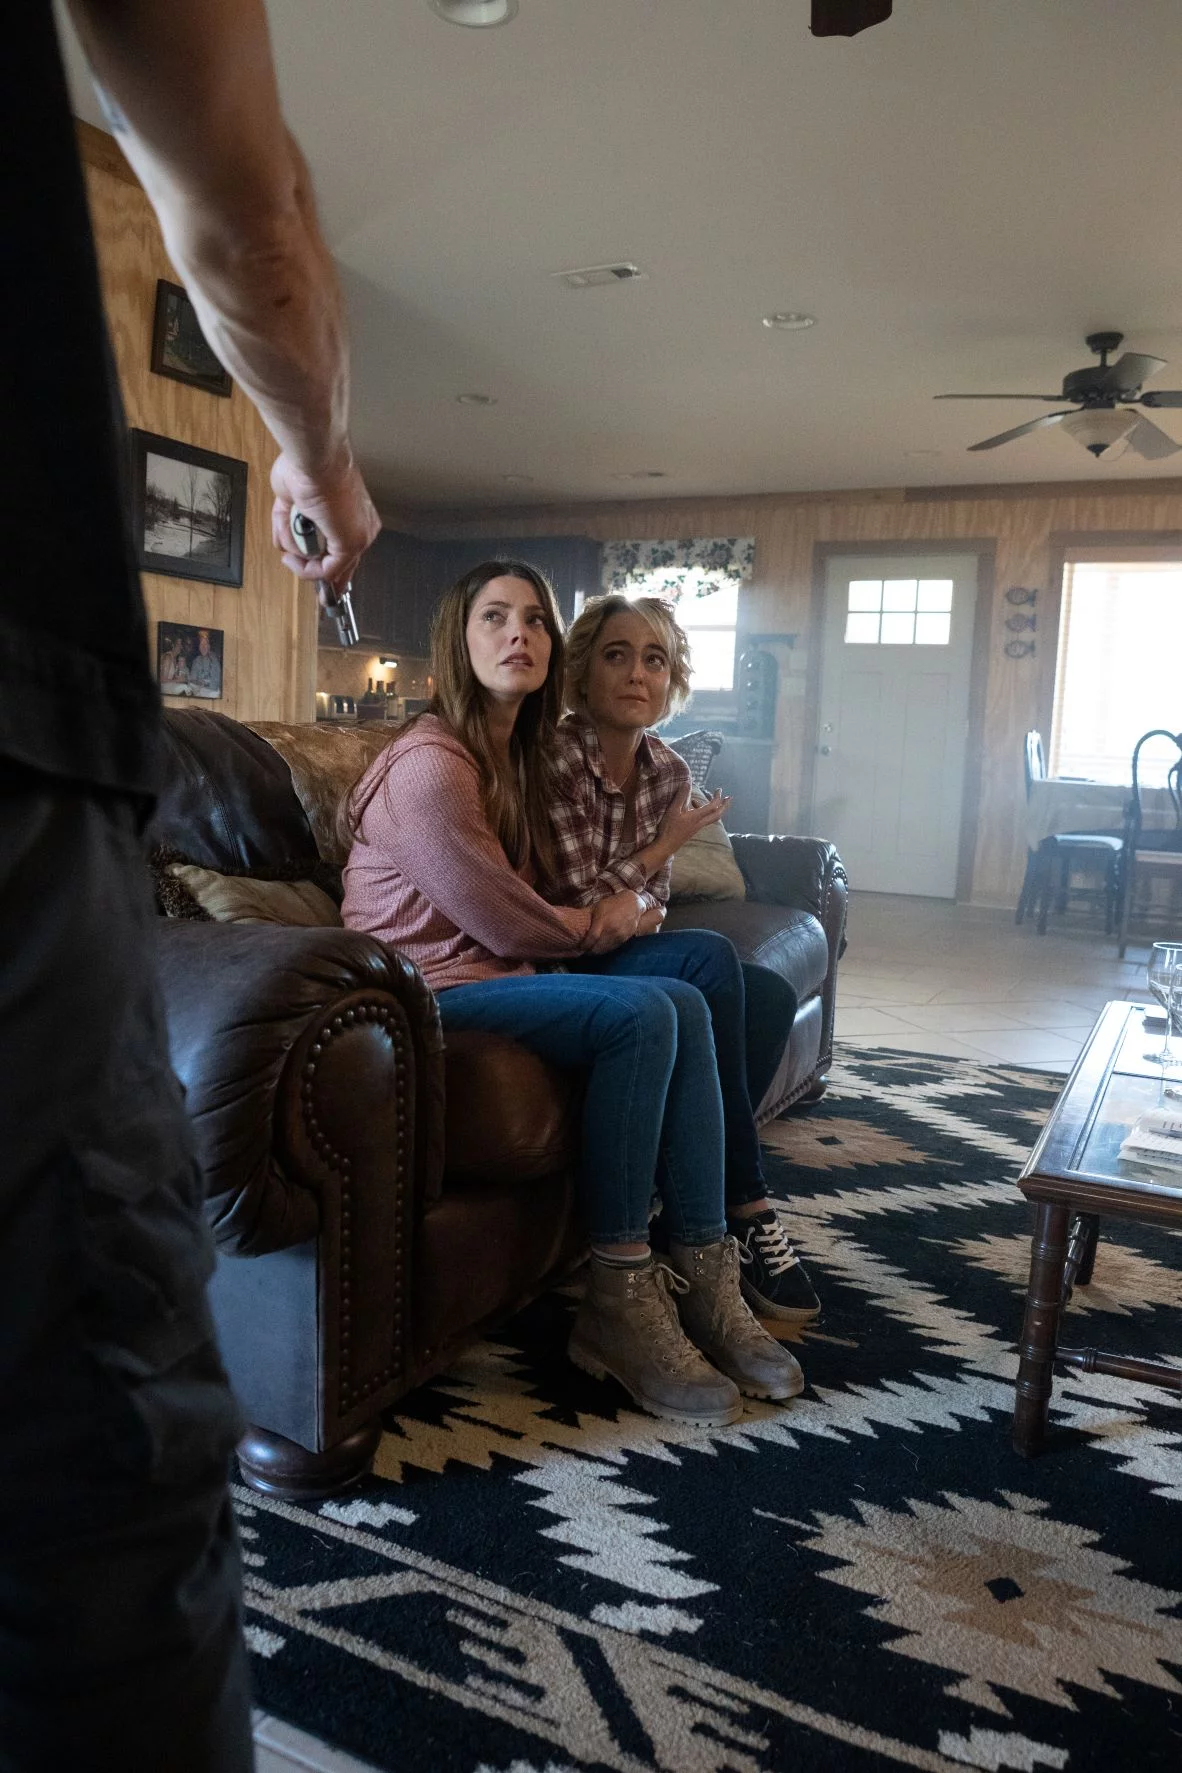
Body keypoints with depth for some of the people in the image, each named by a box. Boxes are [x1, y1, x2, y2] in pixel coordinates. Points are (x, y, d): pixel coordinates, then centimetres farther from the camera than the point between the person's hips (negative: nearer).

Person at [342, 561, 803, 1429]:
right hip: (428, 993, -9)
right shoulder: (430, 765, -15)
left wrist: (618, 903, -3)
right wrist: (602, 924, 2)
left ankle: (703, 1278, -9)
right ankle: (618, 1301, -16)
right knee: (639, 1015, -25)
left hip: (496, 975, 9)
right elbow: (506, 925, -15)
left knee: (684, 1003, -10)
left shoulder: (519, 755, 15)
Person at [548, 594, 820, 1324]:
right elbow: (572, 909, -17)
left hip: (620, 954, 7)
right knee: (710, 957, -27)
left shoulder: (668, 770, 4)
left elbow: (649, 897, 10)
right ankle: (748, 1211, -18)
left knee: (771, 996, -13)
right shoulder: (557, 761, -17)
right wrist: (665, 845, -11)